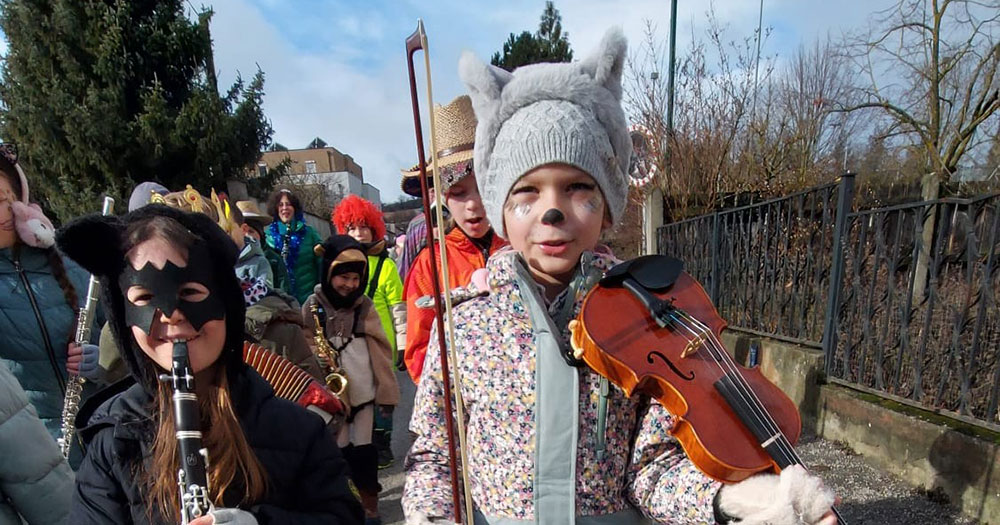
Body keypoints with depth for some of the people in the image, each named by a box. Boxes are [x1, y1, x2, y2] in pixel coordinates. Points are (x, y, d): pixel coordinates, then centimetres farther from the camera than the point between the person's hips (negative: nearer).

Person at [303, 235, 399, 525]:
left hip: (363, 392, 1)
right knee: (339, 454, 8)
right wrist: (317, 359, -21)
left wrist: (386, 391, 0)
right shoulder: (311, 307, -3)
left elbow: (380, 349, 2)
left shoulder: (364, 304, 2)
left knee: (363, 453, 7)